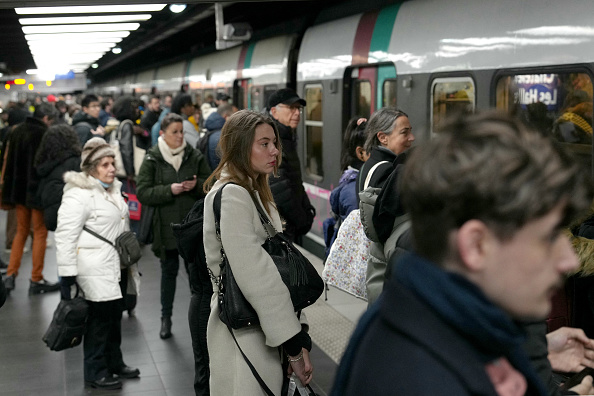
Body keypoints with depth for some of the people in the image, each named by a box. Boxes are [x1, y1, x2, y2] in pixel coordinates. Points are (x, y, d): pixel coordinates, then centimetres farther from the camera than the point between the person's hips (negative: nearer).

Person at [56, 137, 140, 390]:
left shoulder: (112, 189, 12)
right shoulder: (78, 194, -16)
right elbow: (65, 236, -18)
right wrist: (67, 274, -20)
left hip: (117, 266, 9)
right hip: (97, 270, -9)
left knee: (115, 316, 17)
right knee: (99, 319, -2)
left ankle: (114, 363, 32)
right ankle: (95, 373, 11)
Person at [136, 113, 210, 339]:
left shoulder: (195, 156, 2)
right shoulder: (152, 159, -4)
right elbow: (142, 193, -9)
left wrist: (197, 185, -13)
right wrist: (169, 190, -19)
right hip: (166, 225, -1)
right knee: (169, 271, 11)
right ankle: (166, 317, 24)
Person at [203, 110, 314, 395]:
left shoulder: (254, 192, 14)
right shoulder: (230, 195, -15)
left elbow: (275, 261, 9)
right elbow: (254, 275, -21)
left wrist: (298, 334, 3)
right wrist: (294, 344, -18)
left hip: (266, 327, 9)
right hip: (245, 333, -9)